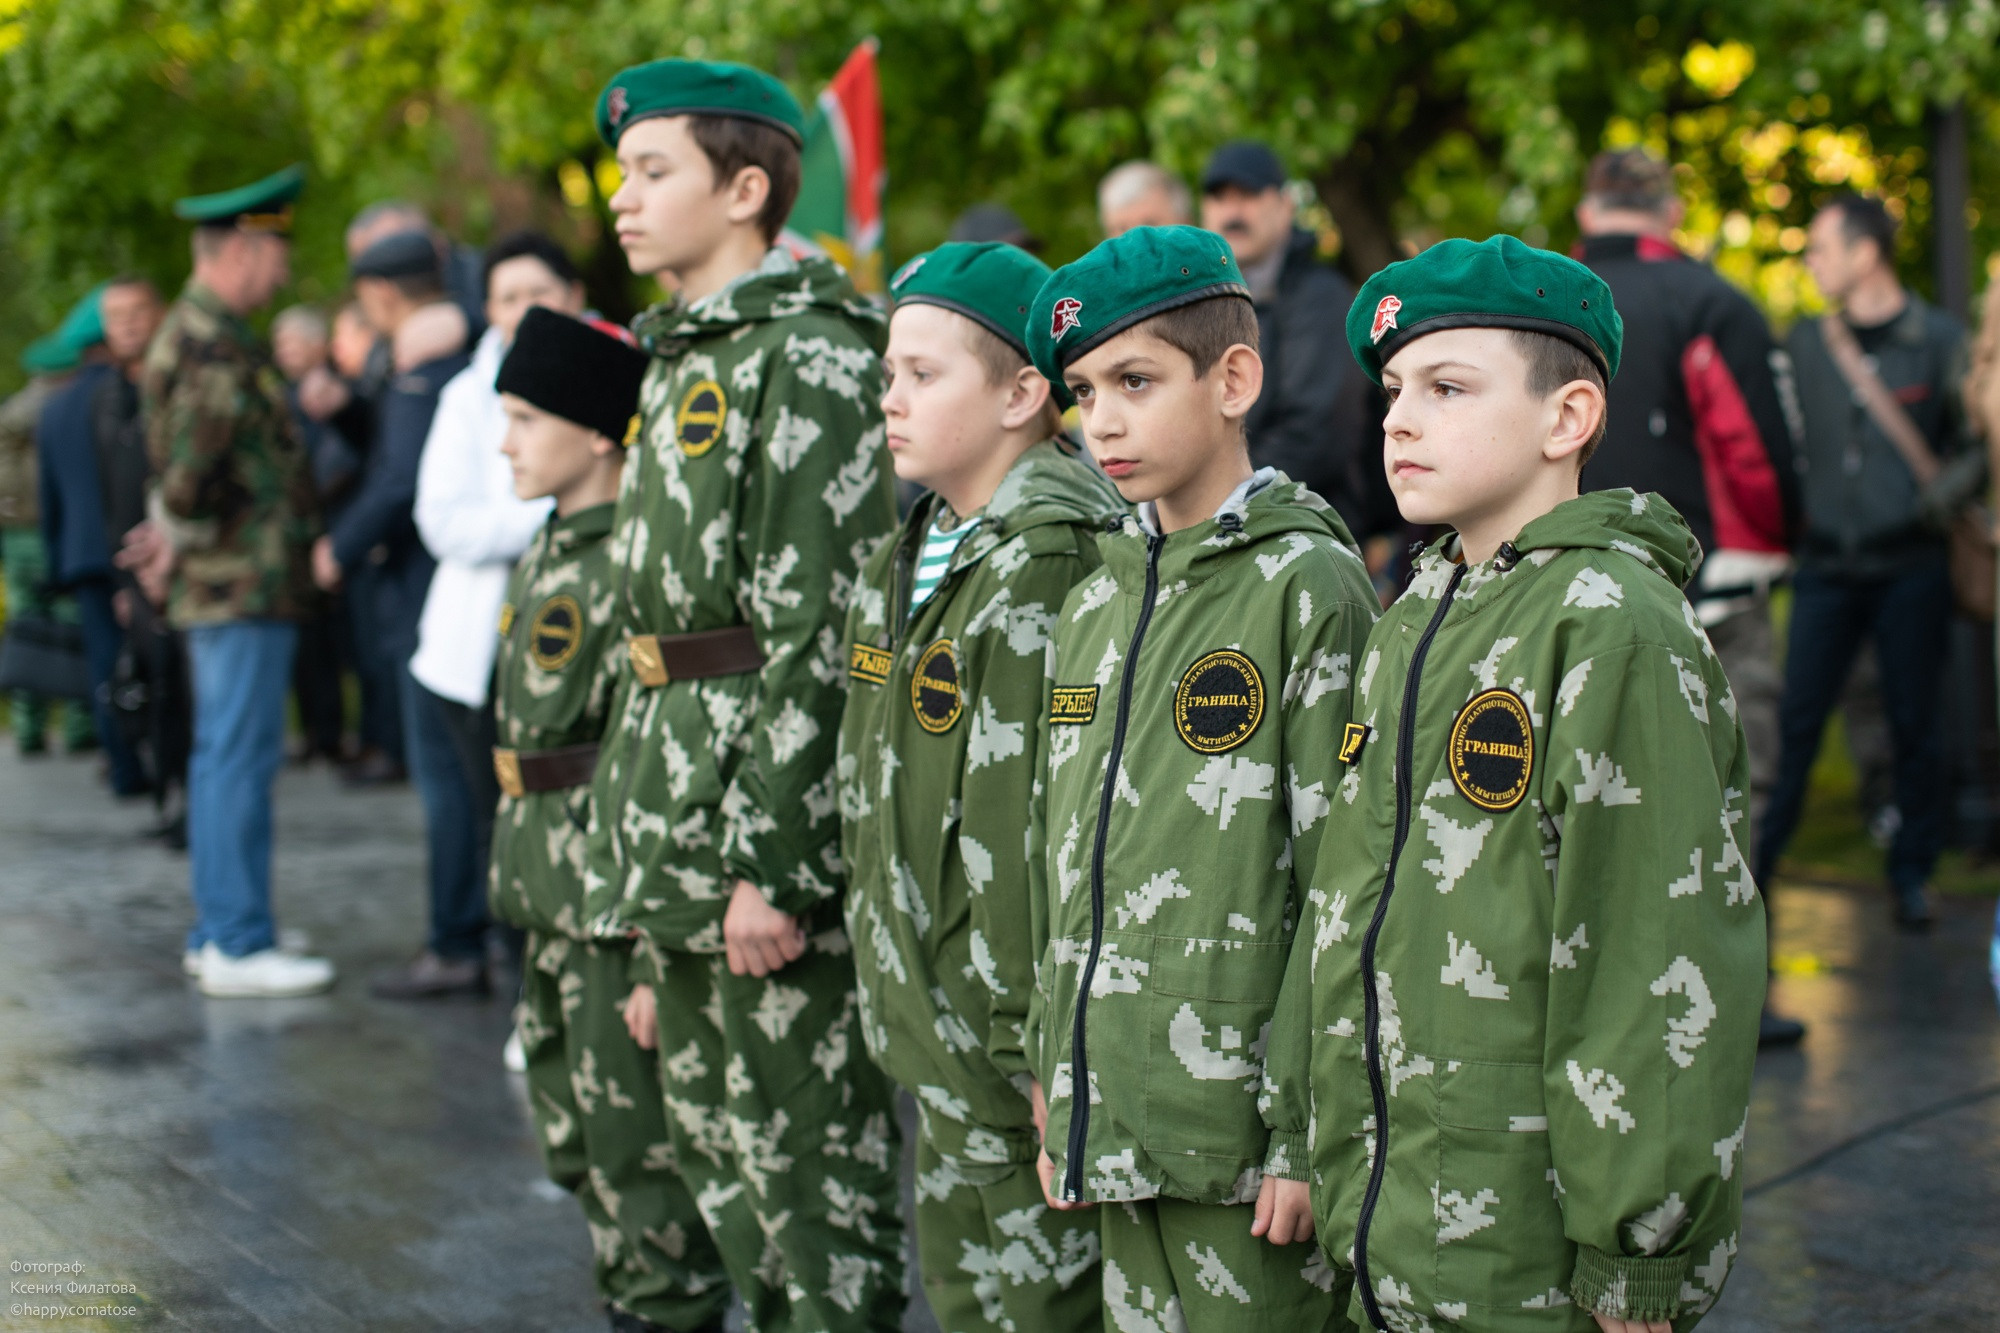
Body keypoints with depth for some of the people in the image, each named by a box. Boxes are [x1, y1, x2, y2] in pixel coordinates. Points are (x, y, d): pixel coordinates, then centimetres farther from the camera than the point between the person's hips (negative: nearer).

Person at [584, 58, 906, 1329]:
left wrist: (770, 863, -22)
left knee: (811, 1159, 0)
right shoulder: (685, 357, 16)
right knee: (715, 1141, 18)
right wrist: (651, 865, 19)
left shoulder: (809, 356, -13)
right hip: (676, 814, 10)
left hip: (771, 813, -10)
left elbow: (820, 633, -19)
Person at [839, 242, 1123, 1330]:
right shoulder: (904, 563, 11)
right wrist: (890, 986, 17)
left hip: (1026, 1043, -9)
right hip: (939, 1042, 9)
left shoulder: (1047, 569, -19)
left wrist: (1039, 1049, -23)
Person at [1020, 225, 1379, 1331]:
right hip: (1113, 1132, 7)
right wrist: (1056, 1091, 14)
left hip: (1239, 1130, -6)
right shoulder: (1097, 596, 11)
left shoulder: (1307, 583, -10)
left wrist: (1307, 1136, -14)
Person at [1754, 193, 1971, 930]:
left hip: (1910, 565, -2)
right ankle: (1754, 860, 11)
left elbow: (1973, 443, 3)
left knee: (1914, 724, 5)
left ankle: (1912, 871, 18)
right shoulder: (1804, 342, 8)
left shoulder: (1939, 339, -1)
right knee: (1795, 718, 1)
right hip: (1826, 562, 2)